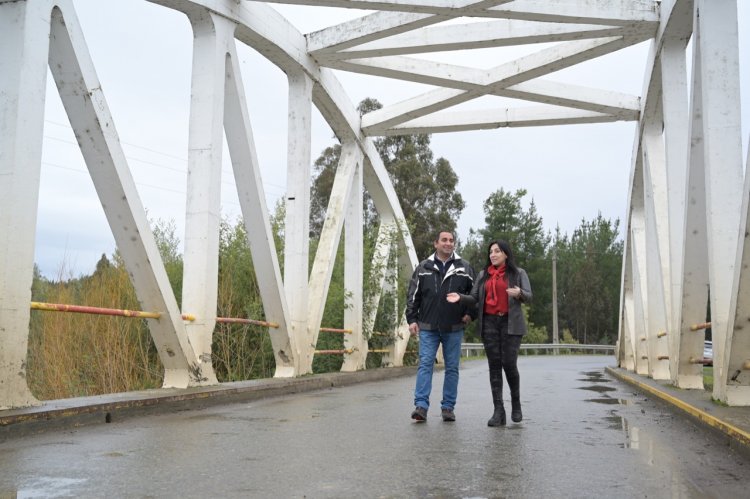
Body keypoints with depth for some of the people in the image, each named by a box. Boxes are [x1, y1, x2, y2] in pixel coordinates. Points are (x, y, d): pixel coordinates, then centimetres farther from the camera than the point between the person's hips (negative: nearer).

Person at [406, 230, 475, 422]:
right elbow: (413, 295, 6)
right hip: (428, 327, -1)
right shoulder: (423, 268, 5)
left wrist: (470, 313, 2)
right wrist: (412, 319, 0)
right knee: (425, 365, -6)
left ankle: (448, 407, 15)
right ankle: (421, 406, -6)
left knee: (452, 368, 6)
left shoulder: (464, 268, 5)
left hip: (454, 328, 1)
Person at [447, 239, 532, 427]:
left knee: (509, 364, -10)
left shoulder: (518, 273, 7)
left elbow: (528, 296, -2)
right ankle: (498, 411, -1)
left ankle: (516, 404, 14)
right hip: (489, 323, 3)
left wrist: (519, 293, -25)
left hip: (510, 324, -3)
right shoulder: (483, 275, 16)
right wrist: (460, 297, -11)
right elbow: (474, 298, 9)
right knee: (494, 366, -1)